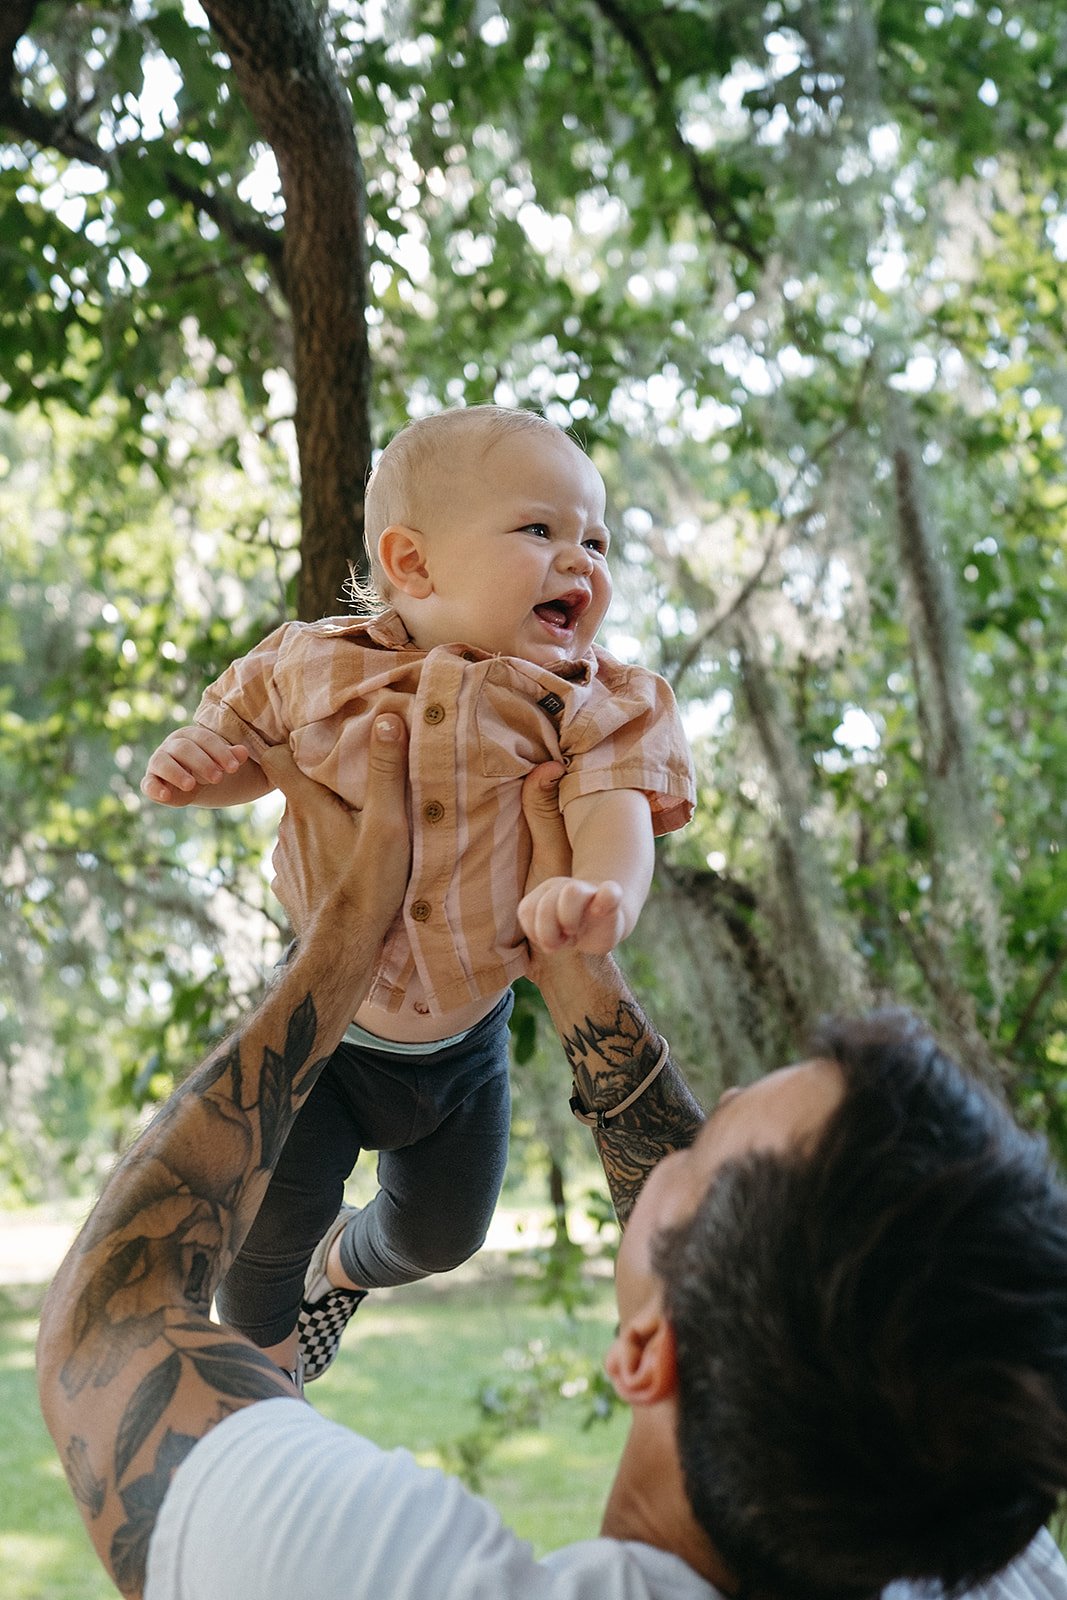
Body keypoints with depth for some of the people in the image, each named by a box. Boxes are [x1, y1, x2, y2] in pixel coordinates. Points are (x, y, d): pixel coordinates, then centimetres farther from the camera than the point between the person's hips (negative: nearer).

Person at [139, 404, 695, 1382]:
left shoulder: (587, 704, -14)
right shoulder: (315, 667, -12)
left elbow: (617, 809, -28)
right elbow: (247, 750, 5)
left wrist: (605, 891, -51)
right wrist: (193, 763, -19)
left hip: (464, 1036, 2)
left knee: (442, 1234, 20)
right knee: (274, 1217, 2)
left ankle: (344, 1264, 58)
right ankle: (260, 1353, 39)